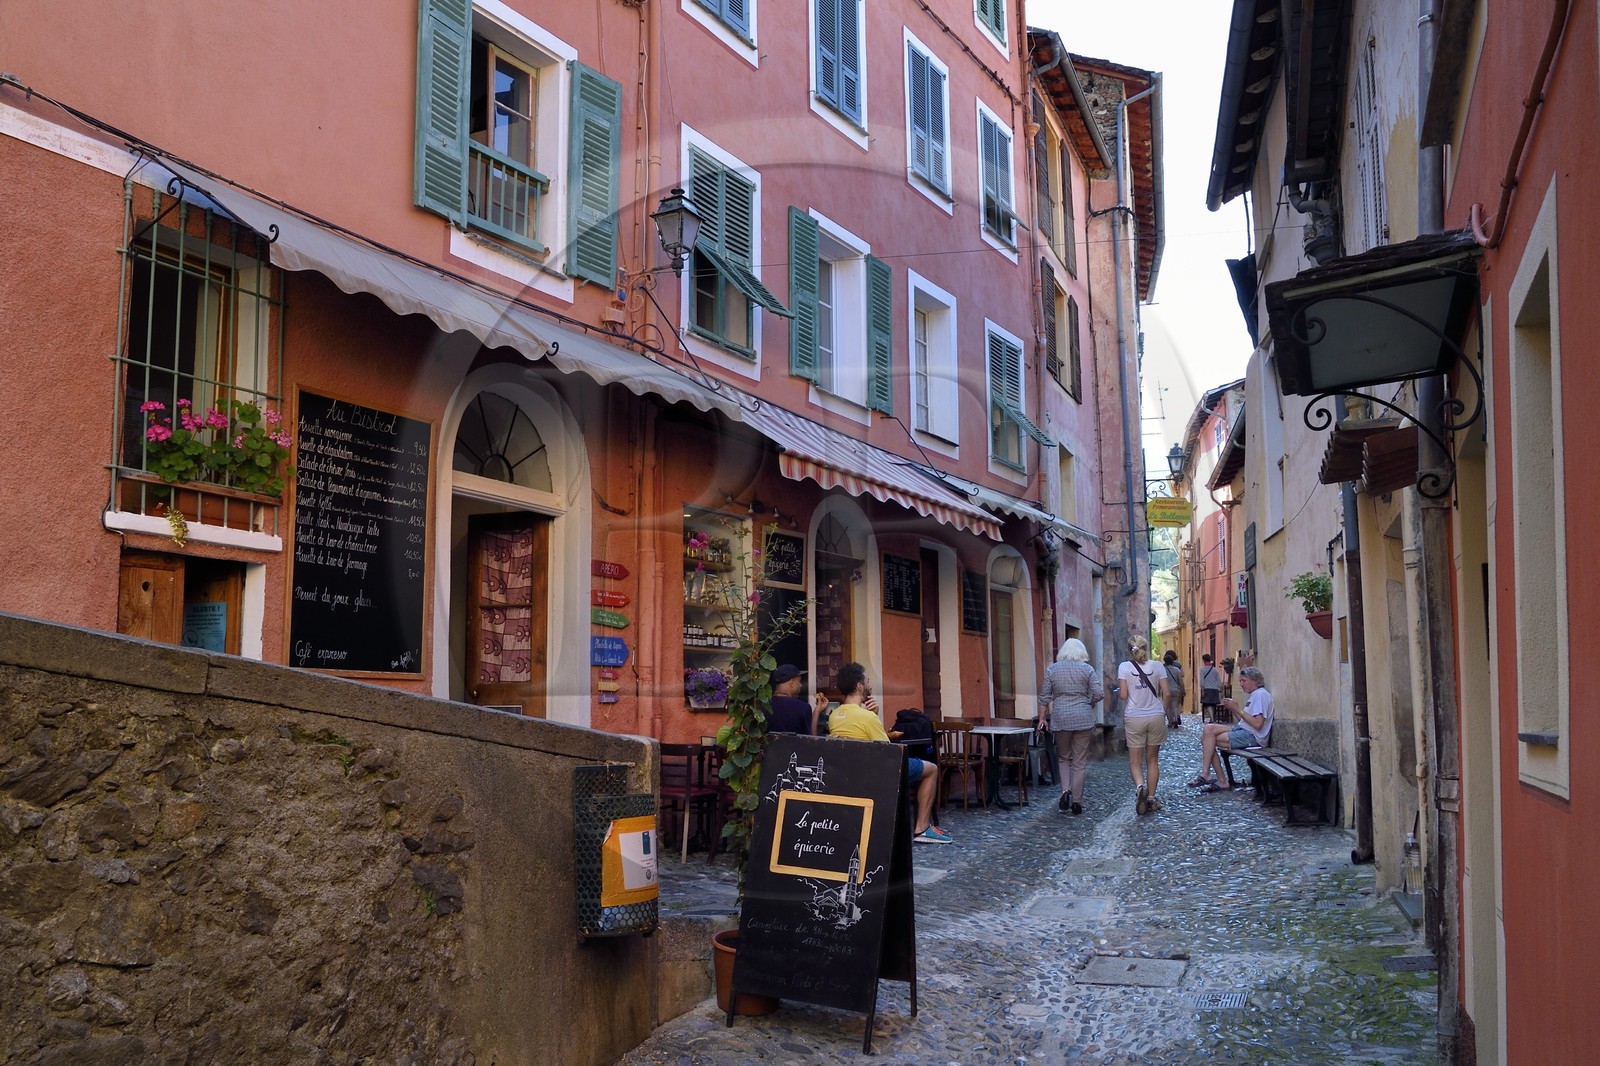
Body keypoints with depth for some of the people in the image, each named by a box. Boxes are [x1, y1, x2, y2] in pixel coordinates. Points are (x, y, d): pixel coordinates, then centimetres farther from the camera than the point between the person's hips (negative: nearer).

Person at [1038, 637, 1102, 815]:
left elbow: (1044, 697, 5)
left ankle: (1066, 790, -4)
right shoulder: (1087, 669, 1)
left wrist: (1042, 719, 12)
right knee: (1080, 761, 6)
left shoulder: (1051, 669, 4)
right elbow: (1098, 694, -4)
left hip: (1060, 718, 1)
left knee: (1063, 757, 18)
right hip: (1083, 718, -1)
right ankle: (1077, 802, 7)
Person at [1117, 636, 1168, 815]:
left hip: (1134, 718, -2)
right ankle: (1151, 798, 15)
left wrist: (1118, 690, 13)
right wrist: (1164, 711, 16)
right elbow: (1165, 693, 0)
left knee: (1135, 761, 4)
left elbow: (1123, 695, -8)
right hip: (1156, 717, 2)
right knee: (1152, 759, 13)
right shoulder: (1157, 667, 1)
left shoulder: (1124, 667, -4)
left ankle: (1140, 786, -23)